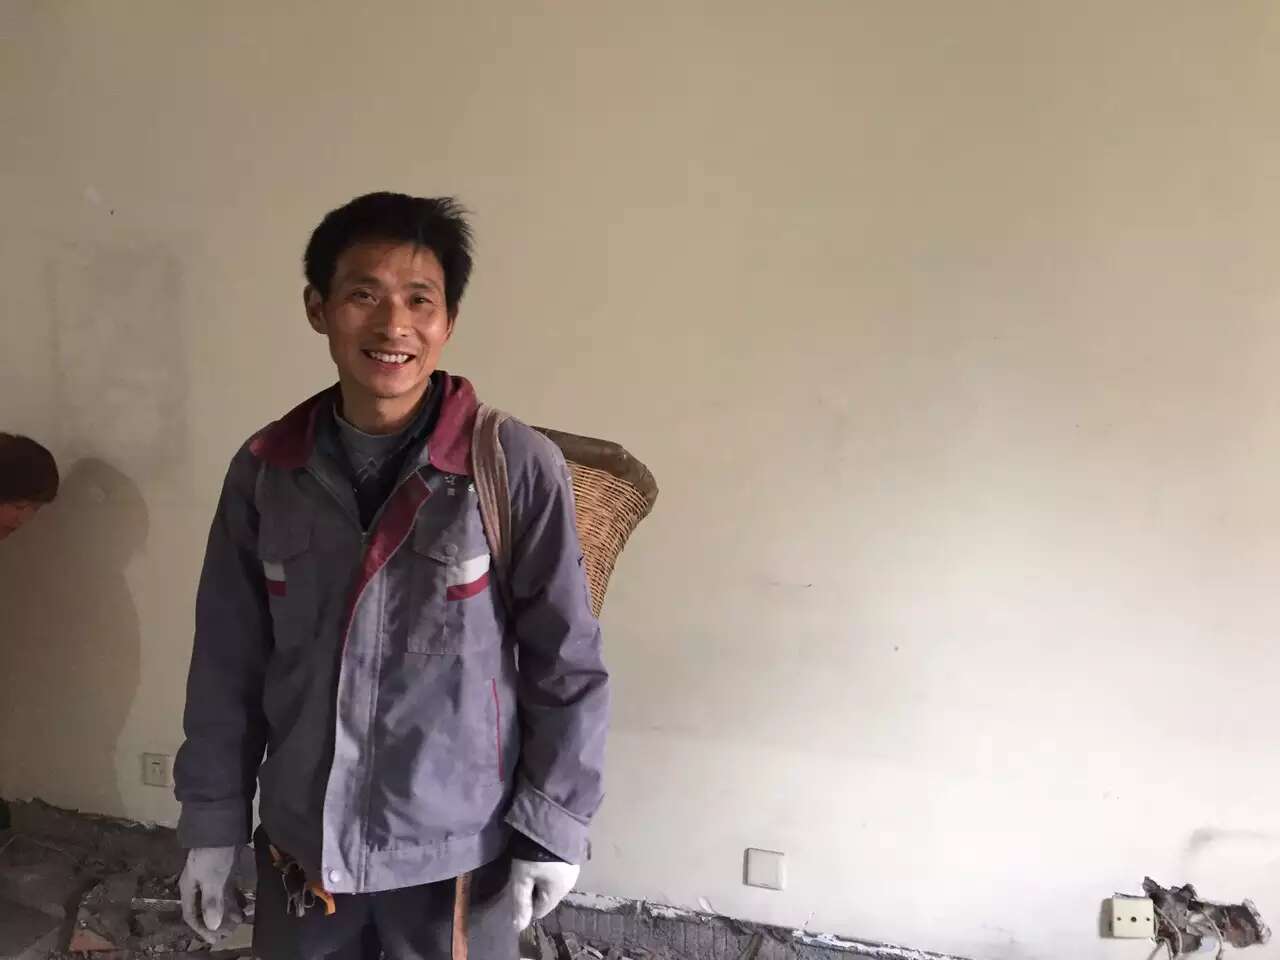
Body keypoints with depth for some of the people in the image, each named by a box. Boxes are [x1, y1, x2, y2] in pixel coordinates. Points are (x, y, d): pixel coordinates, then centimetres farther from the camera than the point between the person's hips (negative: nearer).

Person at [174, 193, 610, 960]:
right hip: (300, 846, 3)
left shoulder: (518, 467, -16)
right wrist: (213, 822, 6)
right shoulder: (265, 470, -5)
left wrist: (553, 829, -7)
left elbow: (568, 666, -10)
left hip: (457, 853, -2)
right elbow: (229, 663, 3)